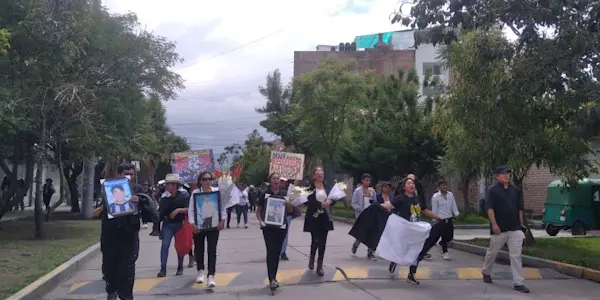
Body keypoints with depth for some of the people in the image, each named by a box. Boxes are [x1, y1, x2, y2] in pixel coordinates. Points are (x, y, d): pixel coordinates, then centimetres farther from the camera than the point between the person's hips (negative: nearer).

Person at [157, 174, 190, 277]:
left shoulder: (184, 195, -6)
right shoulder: (165, 196, 1)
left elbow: (188, 209, -10)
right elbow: (160, 210, 6)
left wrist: (178, 210, -21)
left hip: (180, 224, -1)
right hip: (167, 224, 2)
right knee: (164, 245, -8)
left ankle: (180, 268, 24)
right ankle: (163, 269, -6)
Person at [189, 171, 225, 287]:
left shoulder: (217, 191, 0)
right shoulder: (195, 192, -3)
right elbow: (191, 209, -4)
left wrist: (222, 219, -5)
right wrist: (192, 223, -14)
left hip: (213, 225, 0)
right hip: (199, 226, 0)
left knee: (212, 250, -6)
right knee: (199, 249, 15)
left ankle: (211, 276, -4)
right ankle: (200, 271, 37)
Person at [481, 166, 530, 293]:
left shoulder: (515, 190, 11)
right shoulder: (492, 190, -6)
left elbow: (520, 208, 18)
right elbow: (489, 208, -13)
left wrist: (521, 223, 15)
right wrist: (494, 224, -21)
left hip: (515, 229, 4)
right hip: (499, 228, -4)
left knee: (516, 256, -2)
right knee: (492, 252, 12)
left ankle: (518, 283, -1)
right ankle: (486, 272, 36)